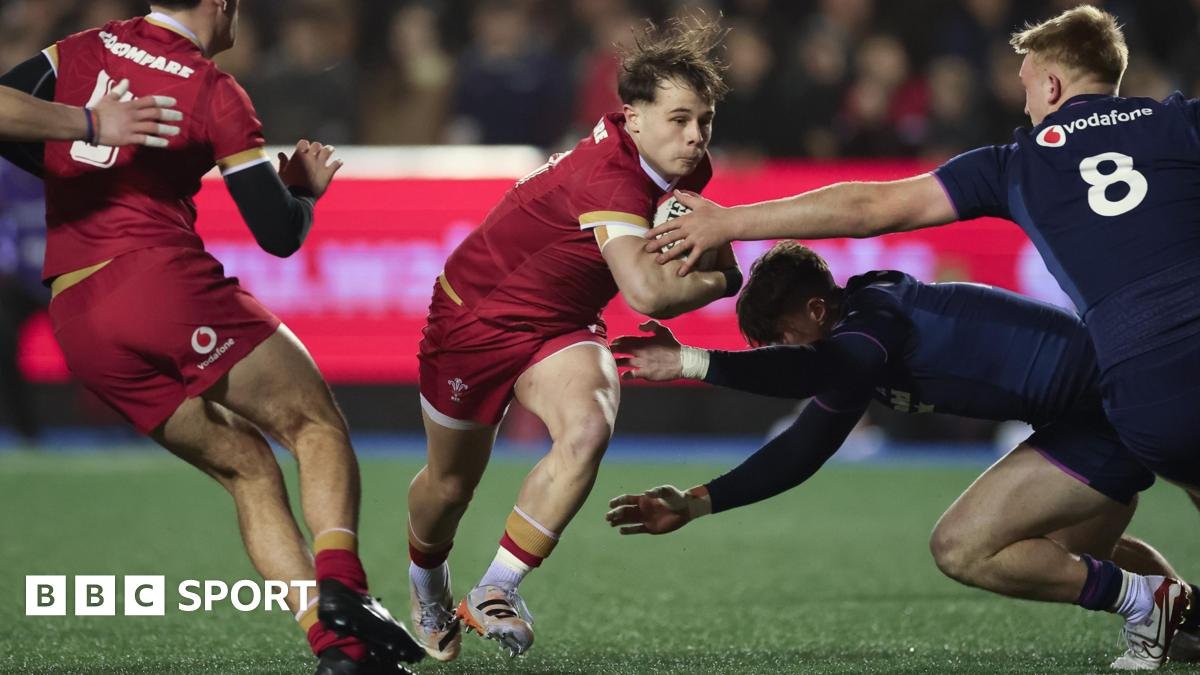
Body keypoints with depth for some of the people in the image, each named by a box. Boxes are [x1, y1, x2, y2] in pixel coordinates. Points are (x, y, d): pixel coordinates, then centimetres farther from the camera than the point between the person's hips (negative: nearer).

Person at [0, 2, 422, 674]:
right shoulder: (215, 93, 1)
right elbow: (280, 234, -1)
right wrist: (306, 189, 21)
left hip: (75, 323, 6)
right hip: (165, 281, -6)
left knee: (247, 467, 11)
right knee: (317, 424, 4)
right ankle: (340, 587, -21)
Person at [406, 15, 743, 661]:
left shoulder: (680, 170, -11)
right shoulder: (607, 175, -37)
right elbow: (645, 291, -49)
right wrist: (720, 279, -30)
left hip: (559, 326, 5)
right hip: (474, 313, -5)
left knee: (587, 429, -26)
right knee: (451, 482, 13)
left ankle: (495, 592, -14)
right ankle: (426, 581, 49)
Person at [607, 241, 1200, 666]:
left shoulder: (874, 314, -19)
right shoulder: (859, 346, 11)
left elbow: (813, 372, -41)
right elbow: (802, 450, 15)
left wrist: (690, 362, -43)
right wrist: (695, 504, 8)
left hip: (1108, 402, -11)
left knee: (961, 548, -13)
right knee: (1067, 554, 33)